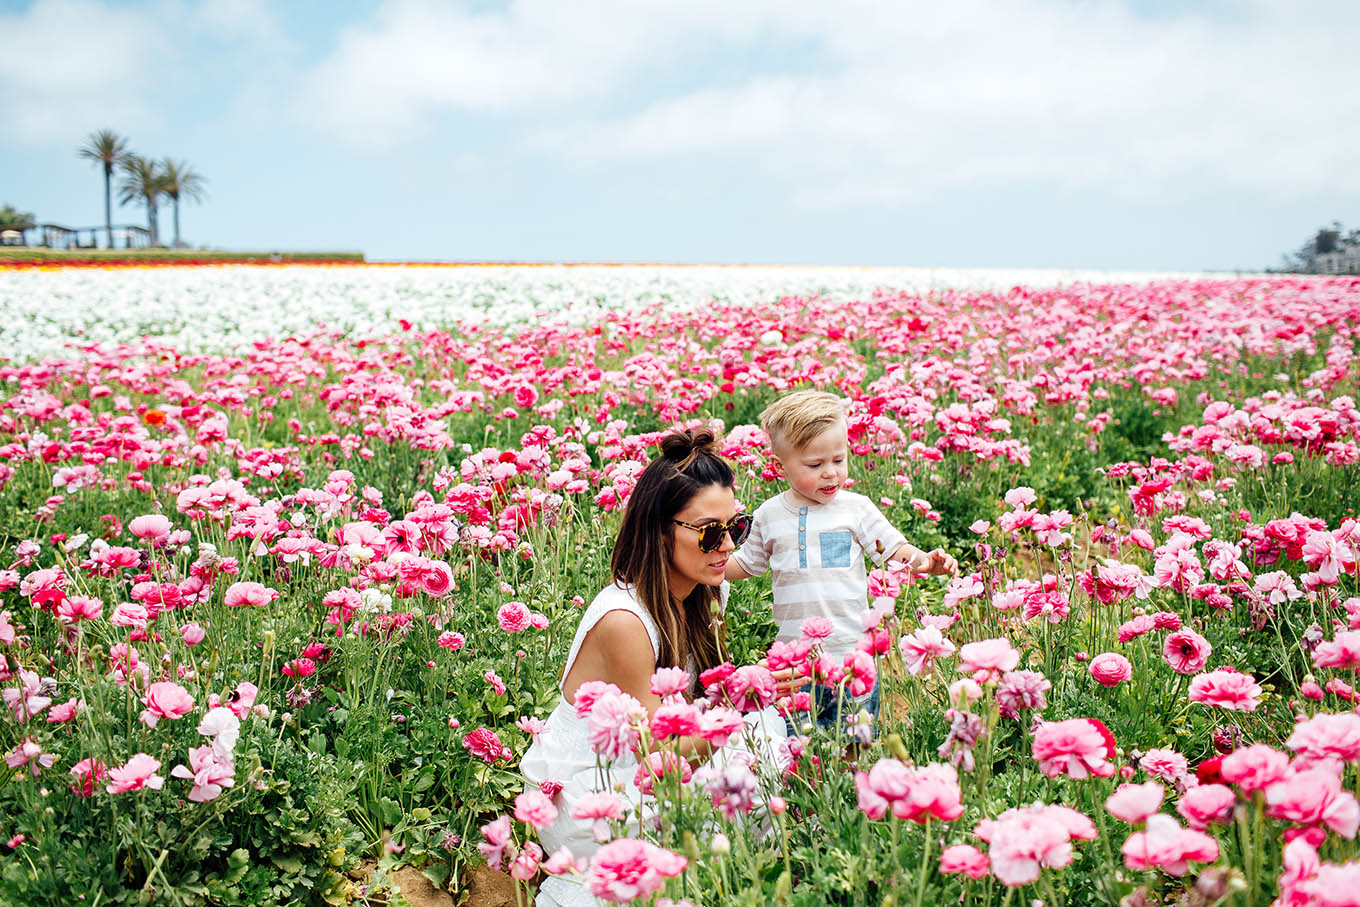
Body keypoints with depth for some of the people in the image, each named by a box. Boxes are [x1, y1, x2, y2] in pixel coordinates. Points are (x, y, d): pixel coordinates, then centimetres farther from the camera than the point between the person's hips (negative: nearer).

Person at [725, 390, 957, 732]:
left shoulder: (856, 508, 0)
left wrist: (926, 560, -19)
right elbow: (747, 563, 20)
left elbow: (894, 550, 0)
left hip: (851, 654, -1)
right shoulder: (769, 515, 6)